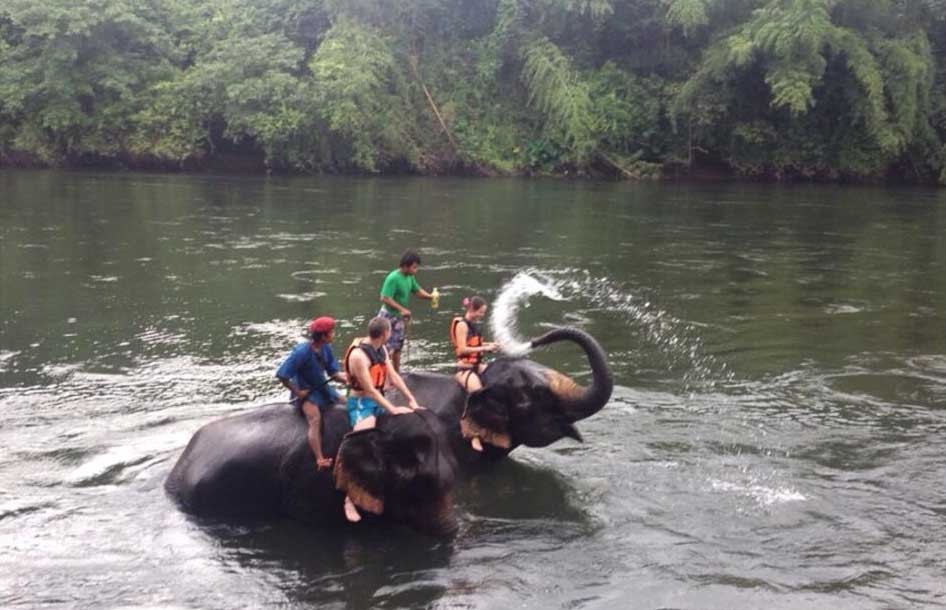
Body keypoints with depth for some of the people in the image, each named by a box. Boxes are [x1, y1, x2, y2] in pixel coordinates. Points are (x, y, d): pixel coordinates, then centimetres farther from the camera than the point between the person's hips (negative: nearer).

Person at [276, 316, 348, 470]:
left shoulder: (326, 348, -2)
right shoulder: (302, 352, -25)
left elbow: (333, 372, 2)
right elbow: (282, 375, -24)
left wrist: (343, 377, -21)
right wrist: (297, 392, -18)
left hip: (323, 388, 8)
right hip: (306, 392, -8)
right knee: (315, 420, -29)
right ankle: (320, 460, -39)